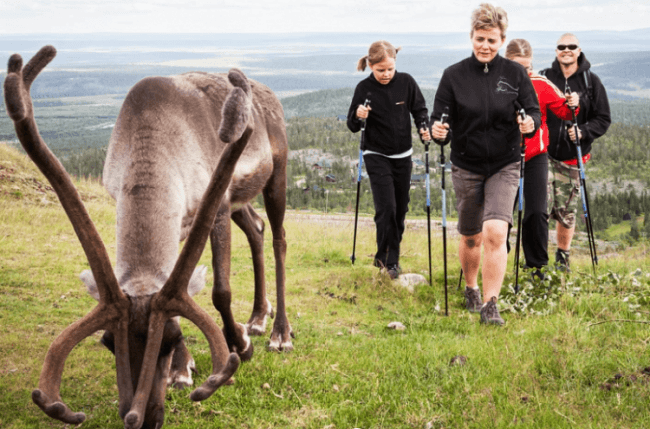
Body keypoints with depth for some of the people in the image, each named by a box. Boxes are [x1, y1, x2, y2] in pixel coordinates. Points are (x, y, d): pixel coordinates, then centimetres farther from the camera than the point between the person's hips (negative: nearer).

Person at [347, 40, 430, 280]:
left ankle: (391, 257, 24)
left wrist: (425, 128, -13)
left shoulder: (406, 82, -5)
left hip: (403, 155, 3)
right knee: (386, 208, -13)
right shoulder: (364, 89, -10)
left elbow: (420, 109, 7)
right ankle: (387, 258, 1)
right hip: (377, 156, -3)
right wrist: (358, 116, -27)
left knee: (400, 209, 9)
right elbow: (352, 126, -4)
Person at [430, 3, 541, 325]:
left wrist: (530, 124, -23)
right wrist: (438, 132, -28)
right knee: (471, 238, 12)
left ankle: (490, 305, -10)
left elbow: (534, 112, 1)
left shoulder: (515, 74, -3)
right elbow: (440, 119, -5)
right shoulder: (454, 75, -6)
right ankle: (471, 290, 39)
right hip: (466, 168, 1)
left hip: (504, 167, 0)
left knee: (495, 232, -17)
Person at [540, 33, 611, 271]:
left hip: (572, 157, 1)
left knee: (566, 211, 6)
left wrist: (583, 132, -12)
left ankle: (563, 258, 24)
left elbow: (603, 119, 6)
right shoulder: (543, 78, 5)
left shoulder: (591, 82, 5)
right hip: (544, 152, -1)